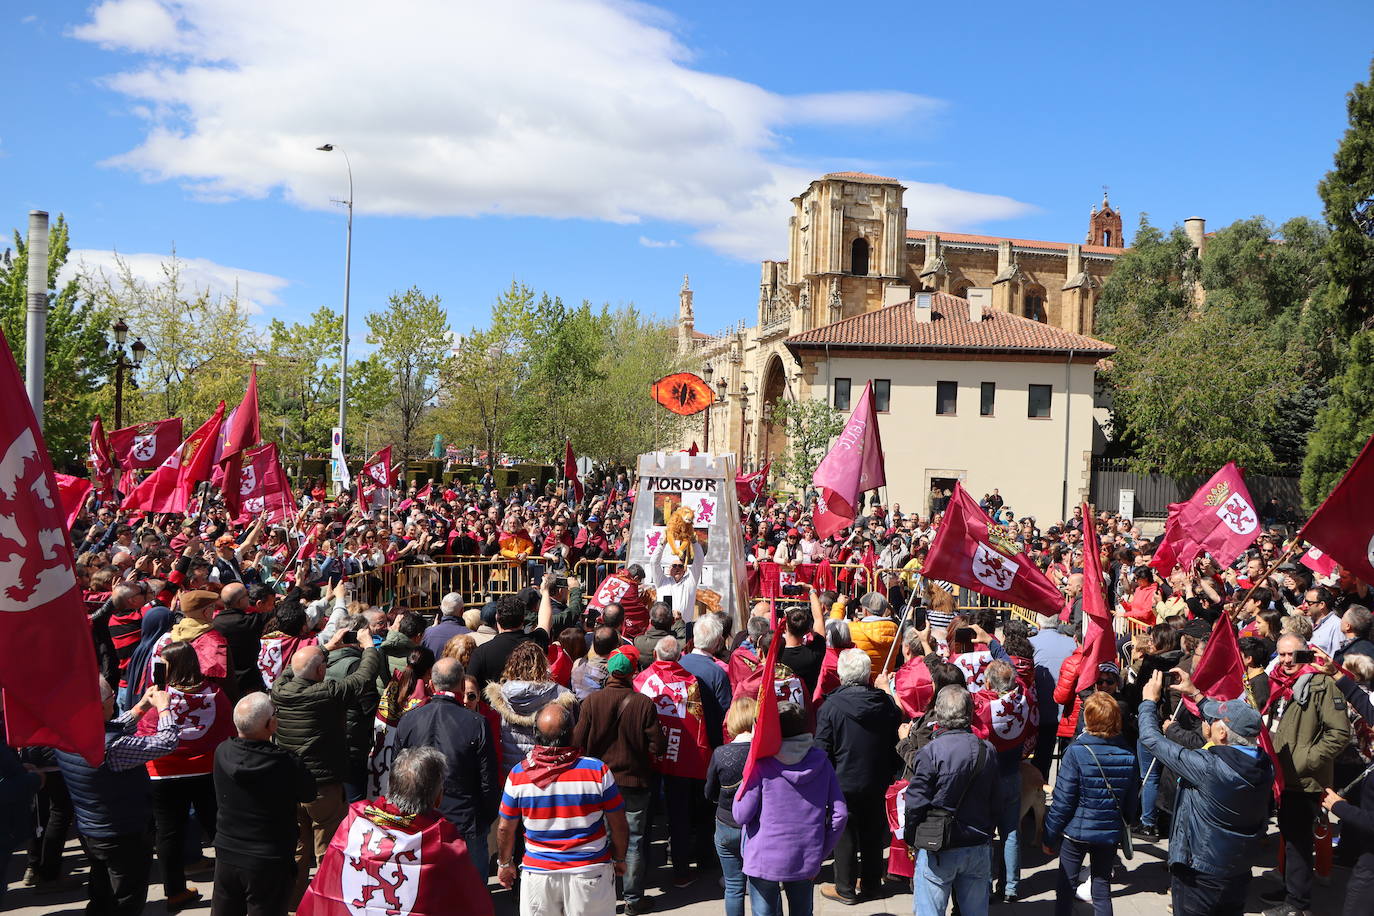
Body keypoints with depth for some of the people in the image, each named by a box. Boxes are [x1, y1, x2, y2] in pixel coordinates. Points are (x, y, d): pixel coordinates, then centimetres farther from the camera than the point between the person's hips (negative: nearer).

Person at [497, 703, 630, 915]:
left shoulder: (517, 774, -11)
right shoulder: (597, 771, -16)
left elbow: (505, 829, 0)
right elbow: (619, 826, -7)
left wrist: (505, 863, 18)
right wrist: (619, 859, 11)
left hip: (537, 873, 1)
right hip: (590, 873, -1)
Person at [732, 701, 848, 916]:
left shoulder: (762, 764, -14)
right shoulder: (820, 761, -3)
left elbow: (741, 815, -12)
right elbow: (839, 813, -3)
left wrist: (744, 782, 2)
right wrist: (822, 853, 7)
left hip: (764, 858, -3)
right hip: (806, 858, 3)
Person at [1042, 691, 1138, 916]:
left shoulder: (1076, 752, -19)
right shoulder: (1128, 756, -5)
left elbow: (1063, 801, -15)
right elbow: (1131, 802, 4)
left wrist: (1049, 836, -5)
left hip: (1076, 831, -3)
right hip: (1111, 833, 4)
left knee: (1066, 887, 12)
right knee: (1102, 890, 14)